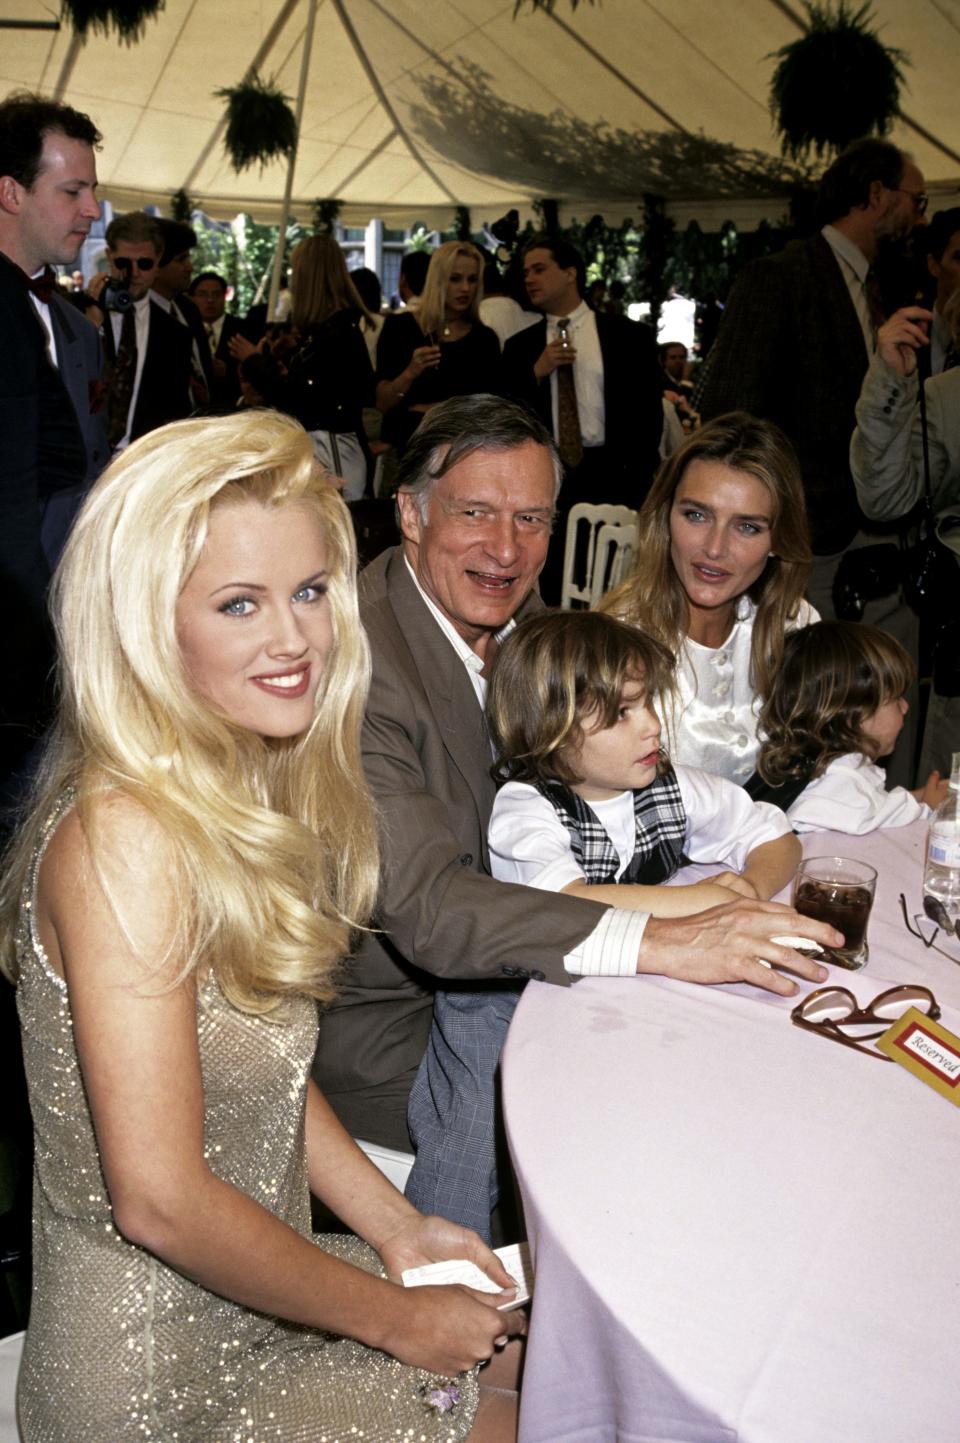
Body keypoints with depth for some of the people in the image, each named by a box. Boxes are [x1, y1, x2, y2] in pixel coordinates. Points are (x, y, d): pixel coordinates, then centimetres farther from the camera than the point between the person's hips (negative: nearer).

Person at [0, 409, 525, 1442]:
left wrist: (399, 1229, 2)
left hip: (255, 1302, 7)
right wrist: (397, 1320, -15)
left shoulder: (248, 788, -2)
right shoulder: (128, 835, -28)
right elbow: (161, 1200, -27)